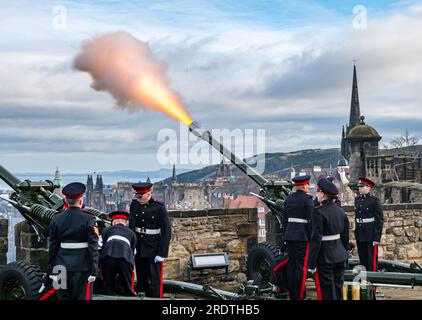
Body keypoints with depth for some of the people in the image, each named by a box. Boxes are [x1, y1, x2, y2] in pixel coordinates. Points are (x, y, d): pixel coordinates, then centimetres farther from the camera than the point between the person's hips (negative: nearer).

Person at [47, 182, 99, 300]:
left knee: (64, 297, 10)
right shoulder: (88, 220, -9)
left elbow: (52, 247, 5)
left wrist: (51, 271, 9)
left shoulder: (56, 219, 2)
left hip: (62, 267, 4)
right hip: (82, 268, -4)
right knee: (83, 297, 2)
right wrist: (93, 272, -6)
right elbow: (93, 248, -10)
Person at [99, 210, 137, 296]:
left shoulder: (106, 230, 30)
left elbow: (99, 248, 20)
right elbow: (133, 252, 34)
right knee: (127, 289, 9)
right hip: (125, 259, 0)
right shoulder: (131, 233, 33)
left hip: (107, 257, 0)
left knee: (110, 287, 13)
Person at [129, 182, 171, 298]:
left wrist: (162, 253, -14)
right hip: (139, 249, 4)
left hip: (154, 249, -4)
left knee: (155, 280, -2)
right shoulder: (135, 204, 1)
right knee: (141, 279, 12)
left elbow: (166, 231, -11)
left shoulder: (159, 207, -10)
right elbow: (131, 225, -3)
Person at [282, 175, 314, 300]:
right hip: (303, 236, -7)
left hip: (289, 234, 7)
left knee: (291, 265, 11)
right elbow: (311, 220, -12)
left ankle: (291, 294, 16)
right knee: (301, 266, -3)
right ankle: (299, 295, -2)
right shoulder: (307, 199, -10)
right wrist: (312, 238, -7)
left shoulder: (289, 198, 10)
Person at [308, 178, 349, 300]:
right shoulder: (340, 211, 6)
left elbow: (316, 239, -18)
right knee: (338, 291, 15)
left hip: (325, 258, -7)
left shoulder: (319, 212, -16)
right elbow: (345, 237, 12)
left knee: (327, 294, 0)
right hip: (340, 257, 7)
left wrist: (312, 264, -14)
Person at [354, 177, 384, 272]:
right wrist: (356, 232, 12)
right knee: (362, 260, 12)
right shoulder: (357, 200, 10)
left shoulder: (374, 201, -9)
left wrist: (377, 238, -14)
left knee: (372, 260, -1)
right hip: (360, 235, 6)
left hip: (371, 235, -6)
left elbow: (380, 220, -10)